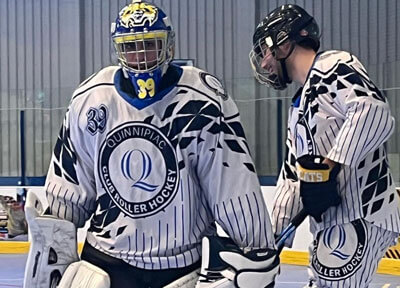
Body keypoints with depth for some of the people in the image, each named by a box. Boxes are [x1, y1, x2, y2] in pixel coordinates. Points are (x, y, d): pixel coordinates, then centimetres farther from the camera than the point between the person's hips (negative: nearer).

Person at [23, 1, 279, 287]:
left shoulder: (203, 101, -13)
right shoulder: (90, 99, -2)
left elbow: (237, 189, -10)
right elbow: (67, 188, 8)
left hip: (184, 264, -2)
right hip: (106, 260, 3)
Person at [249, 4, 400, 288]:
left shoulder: (333, 66, -7)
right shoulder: (300, 106, 23)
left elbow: (374, 113, -24)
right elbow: (293, 173, 25)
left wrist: (328, 166, -27)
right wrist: (275, 234, 23)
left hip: (361, 218, -10)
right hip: (333, 222, 10)